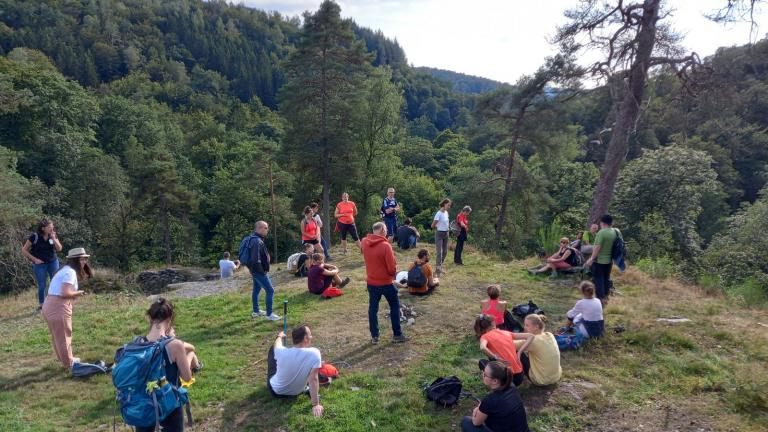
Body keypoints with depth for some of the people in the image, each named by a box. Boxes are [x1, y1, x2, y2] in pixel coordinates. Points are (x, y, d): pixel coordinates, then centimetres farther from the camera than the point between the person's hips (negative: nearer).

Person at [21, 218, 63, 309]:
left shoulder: (53, 235, -3)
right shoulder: (35, 236, -13)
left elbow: (59, 249, -7)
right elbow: (24, 250, -5)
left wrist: (53, 238, -19)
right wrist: (34, 259, -10)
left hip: (53, 262, 3)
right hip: (40, 264, -3)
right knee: (42, 285, 4)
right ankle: (41, 304, 19)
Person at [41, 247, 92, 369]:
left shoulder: (66, 270, 16)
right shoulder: (70, 272, -15)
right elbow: (65, 293, -23)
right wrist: (79, 293, -9)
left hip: (50, 305, 10)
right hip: (58, 307, -10)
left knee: (58, 336, 21)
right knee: (63, 336, 4)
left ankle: (67, 359, 36)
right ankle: (69, 363, 16)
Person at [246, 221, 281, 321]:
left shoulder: (256, 239, 10)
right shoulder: (257, 241, -24)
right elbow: (256, 259, -30)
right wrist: (263, 271, -20)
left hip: (255, 271, 11)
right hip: (259, 271, -11)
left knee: (256, 290, 19)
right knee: (270, 291, -7)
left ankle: (256, 311, 32)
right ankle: (269, 314, -2)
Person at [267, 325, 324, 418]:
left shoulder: (282, 352, -26)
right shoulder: (314, 353, -32)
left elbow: (276, 345, -1)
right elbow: (313, 380, -32)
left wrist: (280, 336, 21)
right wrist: (315, 405, -25)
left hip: (276, 391, 0)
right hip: (297, 392, 1)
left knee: (272, 349, 18)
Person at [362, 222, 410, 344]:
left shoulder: (364, 242, -5)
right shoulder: (385, 245, -22)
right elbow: (392, 267, -18)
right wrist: (393, 274, 2)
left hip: (371, 281, 5)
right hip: (386, 282, -5)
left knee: (373, 308, 14)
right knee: (395, 306, 12)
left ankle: (374, 336, 19)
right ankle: (397, 335, 17)